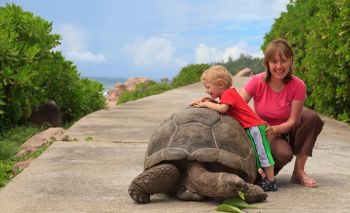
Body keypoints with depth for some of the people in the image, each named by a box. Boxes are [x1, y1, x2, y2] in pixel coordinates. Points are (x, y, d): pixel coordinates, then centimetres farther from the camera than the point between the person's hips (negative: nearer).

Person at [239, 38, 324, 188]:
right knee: (283, 154, -36)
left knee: (311, 117, -28)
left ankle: (299, 171, -18)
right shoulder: (257, 82, -17)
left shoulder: (298, 86, -16)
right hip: (263, 133, -2)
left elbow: (292, 121, -15)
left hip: (285, 130, 2)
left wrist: (274, 129, -34)